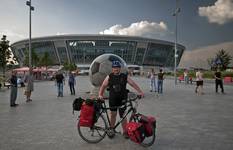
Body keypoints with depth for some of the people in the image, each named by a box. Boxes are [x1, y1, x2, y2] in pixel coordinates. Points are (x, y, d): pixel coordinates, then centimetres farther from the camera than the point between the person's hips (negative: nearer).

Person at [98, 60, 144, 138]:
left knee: (123, 116, 5)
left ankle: (125, 131, 18)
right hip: (112, 99, 0)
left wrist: (140, 92, -11)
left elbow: (133, 84, -2)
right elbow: (103, 86, 2)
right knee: (113, 115, 8)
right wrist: (100, 95, -12)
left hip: (122, 99, 0)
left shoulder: (125, 76, 1)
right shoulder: (109, 77, 2)